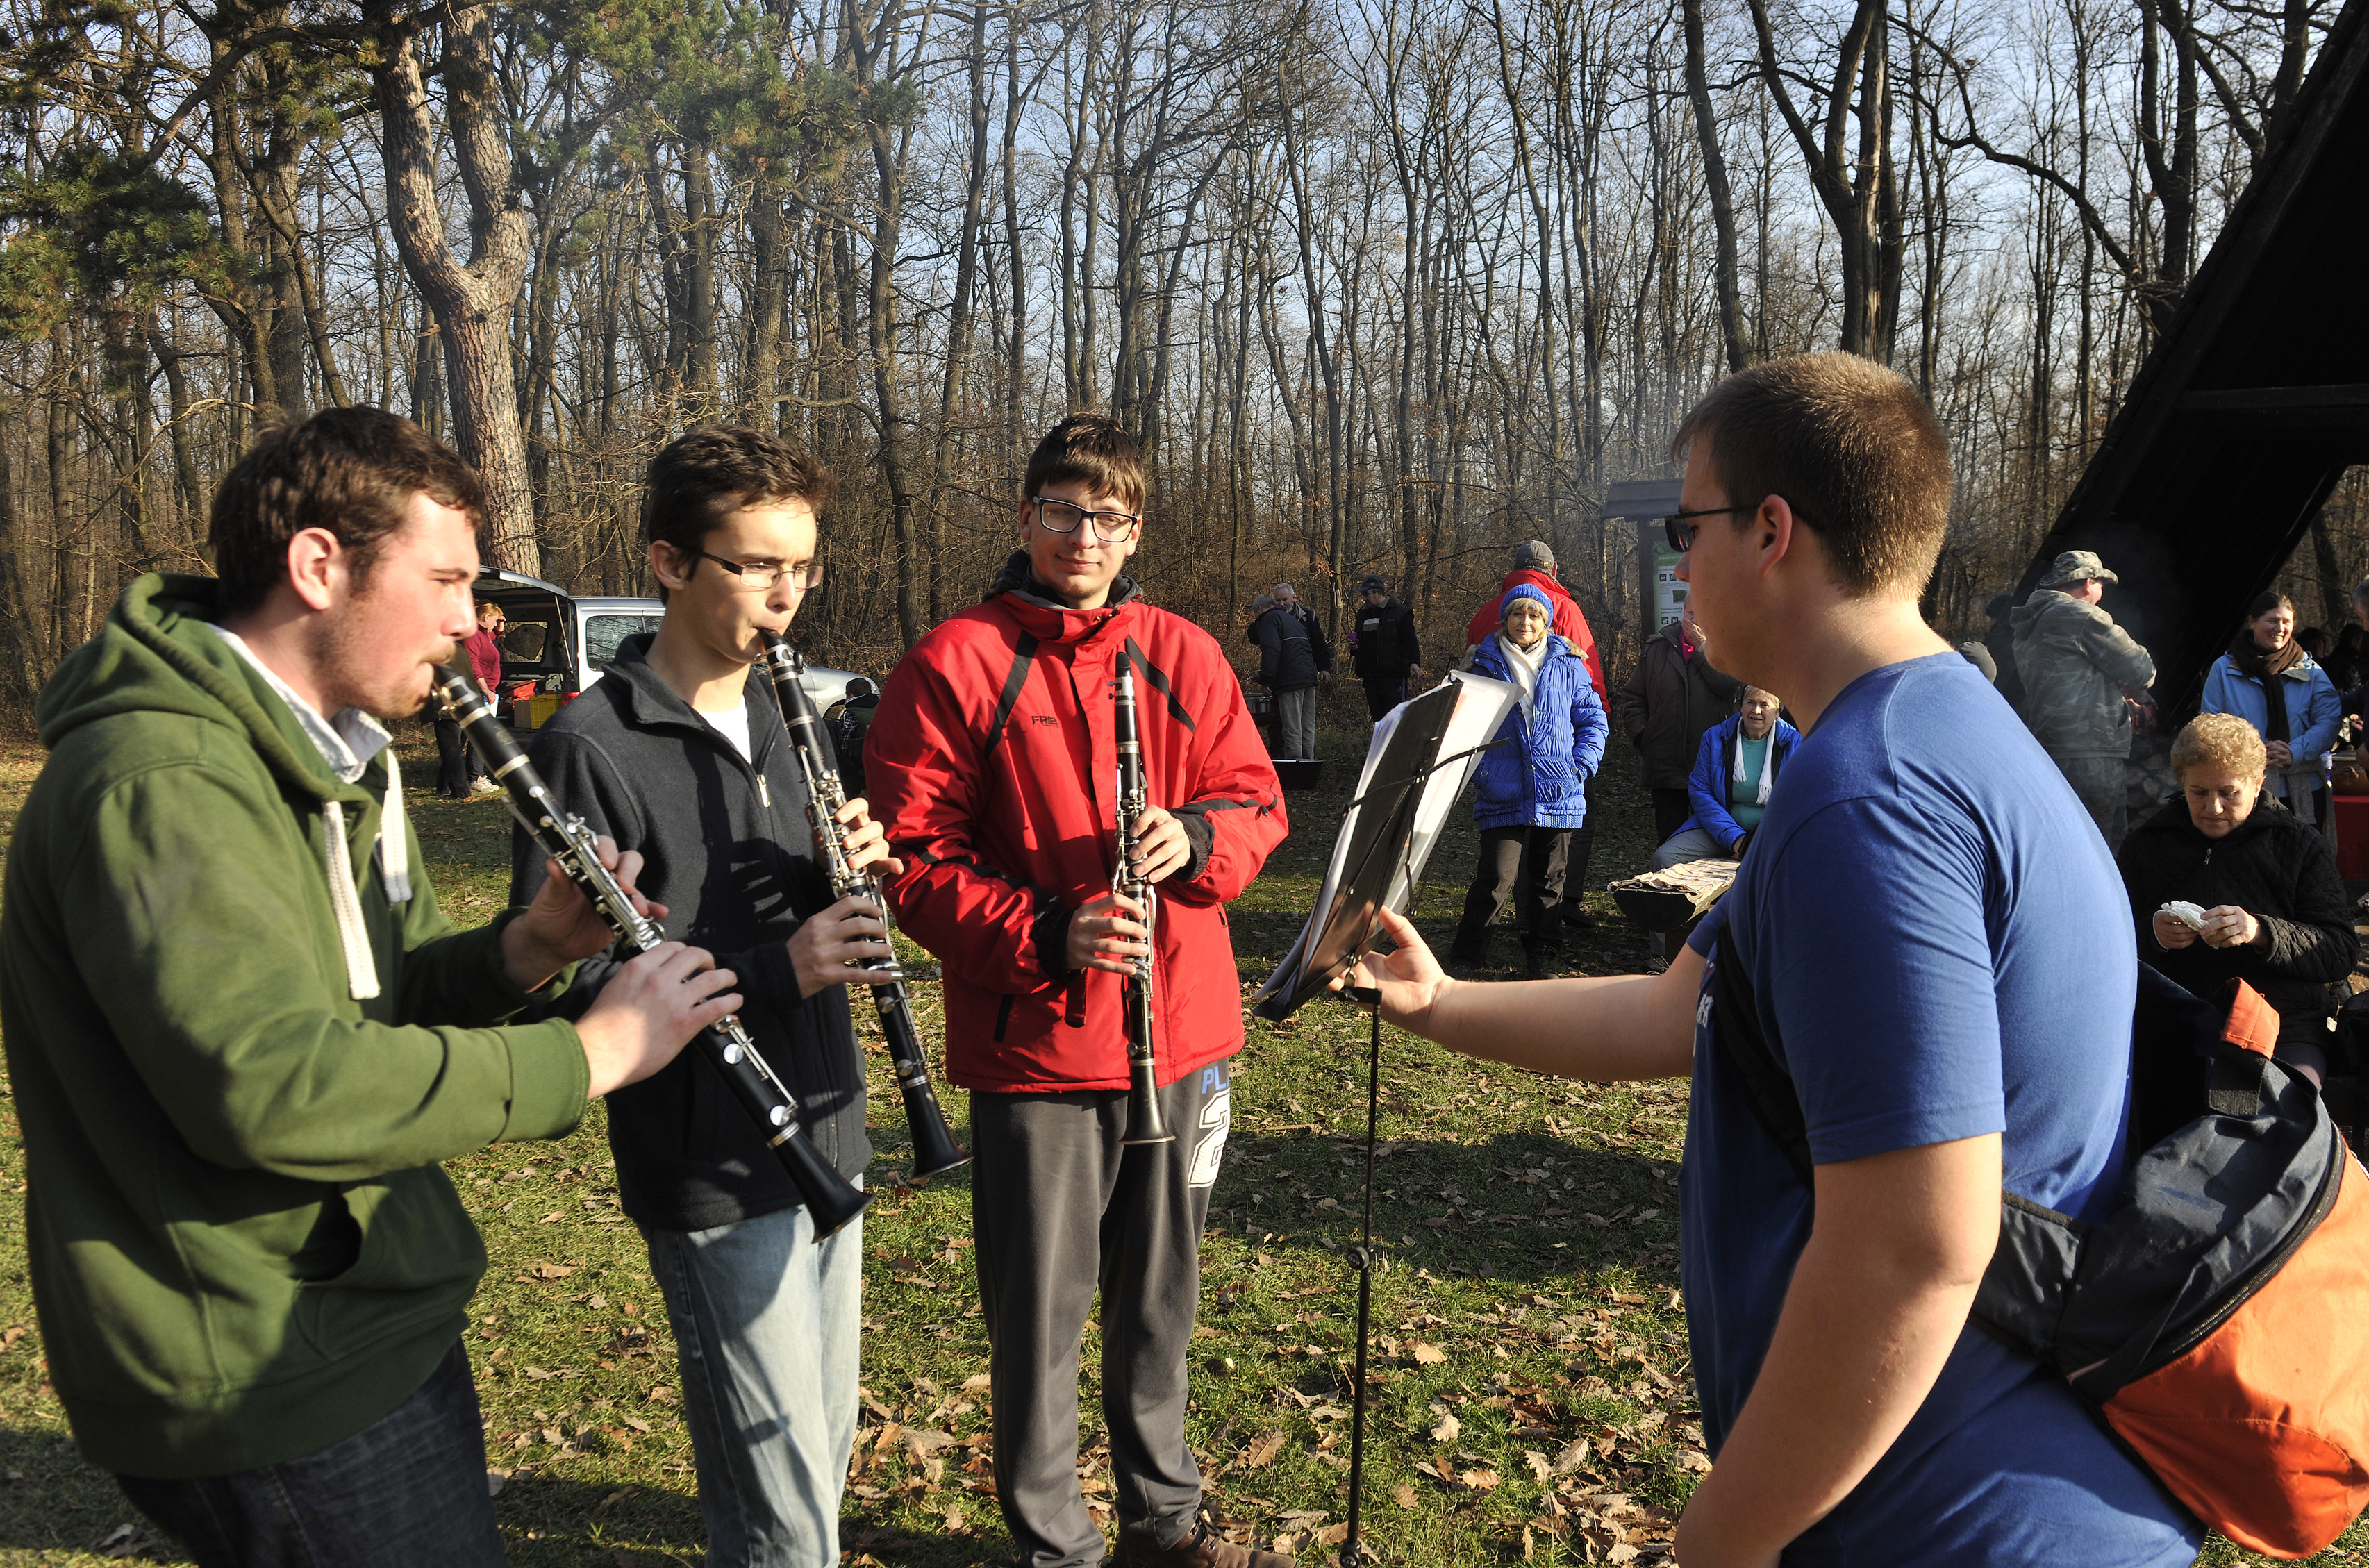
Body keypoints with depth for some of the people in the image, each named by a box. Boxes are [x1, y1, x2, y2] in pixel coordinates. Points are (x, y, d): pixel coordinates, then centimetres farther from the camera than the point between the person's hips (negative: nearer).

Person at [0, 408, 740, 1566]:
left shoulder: (336, 752, 9)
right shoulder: (156, 783, -25)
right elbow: (272, 1088, -34)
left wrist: (526, 953, -7)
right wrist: (585, 1056, -27)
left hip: (376, 1319, 10)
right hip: (265, 1383, -10)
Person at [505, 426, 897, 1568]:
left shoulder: (779, 717, 8)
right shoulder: (590, 749, -16)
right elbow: (561, 982, -17)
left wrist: (849, 880, -7)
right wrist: (775, 969, -25)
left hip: (825, 1145, 7)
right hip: (714, 1181, -7)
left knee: (822, 1456, 21)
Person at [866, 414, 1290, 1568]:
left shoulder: (1182, 655, 7)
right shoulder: (953, 665, -5)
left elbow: (1258, 803, 9)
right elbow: (915, 858, -9)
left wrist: (1194, 836, -13)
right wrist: (1048, 935, -21)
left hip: (1182, 1027, 4)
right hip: (1033, 1042, -4)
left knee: (1160, 1290, 18)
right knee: (1041, 1309, 7)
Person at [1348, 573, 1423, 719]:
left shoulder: (1399, 612, -3)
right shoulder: (1363, 613, 17)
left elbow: (1410, 640, -9)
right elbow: (1359, 640, 30)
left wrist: (1414, 662, -23)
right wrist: (1353, 647, 6)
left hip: (1393, 675, -7)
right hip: (1370, 676, 7)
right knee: (1377, 717, 10)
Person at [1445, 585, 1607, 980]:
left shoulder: (1568, 666, 7)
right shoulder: (1485, 666, 5)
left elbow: (1593, 720, 12)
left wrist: (1580, 767, -1)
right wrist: (1477, 771, 0)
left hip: (1558, 795, 2)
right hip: (1503, 796, -2)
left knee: (1547, 880, 10)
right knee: (1498, 877, -12)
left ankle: (1541, 957, 24)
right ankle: (1465, 953, 3)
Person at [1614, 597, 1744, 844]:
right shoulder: (1657, 649, 10)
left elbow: (1730, 685, -16)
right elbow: (1632, 698, 12)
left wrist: (1703, 647, -9)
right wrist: (1640, 735, -1)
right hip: (1666, 766, 2)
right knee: (1669, 840, 7)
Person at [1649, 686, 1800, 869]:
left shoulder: (1794, 742, 0)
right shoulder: (1715, 737, 3)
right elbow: (1700, 792, -1)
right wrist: (1734, 837, -14)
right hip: (1717, 831, 2)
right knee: (1663, 858, -20)